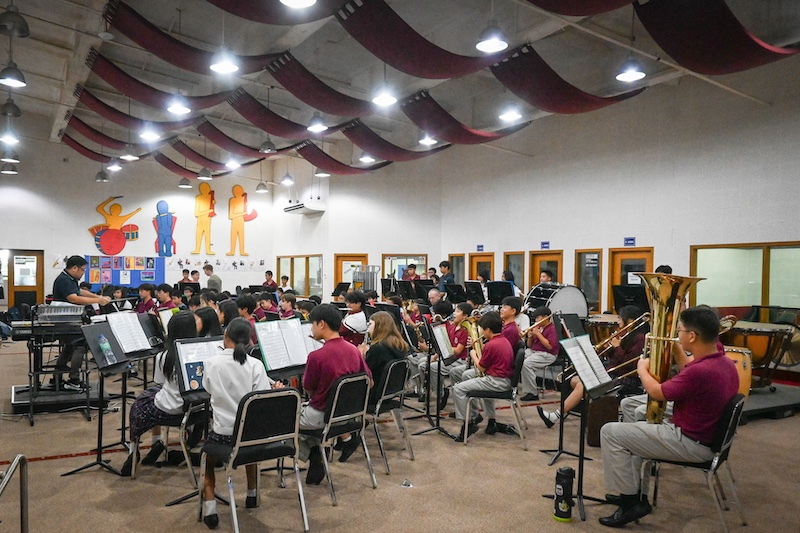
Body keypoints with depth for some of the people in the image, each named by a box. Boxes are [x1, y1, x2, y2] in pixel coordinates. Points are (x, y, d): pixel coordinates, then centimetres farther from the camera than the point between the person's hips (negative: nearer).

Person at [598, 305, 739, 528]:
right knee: (637, 422, 28)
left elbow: (656, 392, -16)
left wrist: (642, 368, 1)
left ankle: (630, 501, 3)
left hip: (690, 444, -10)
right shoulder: (724, 362, -1)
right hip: (709, 436, 10)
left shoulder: (701, 371, -31)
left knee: (610, 432, -7)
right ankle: (638, 494, 29)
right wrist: (676, 349, 16)